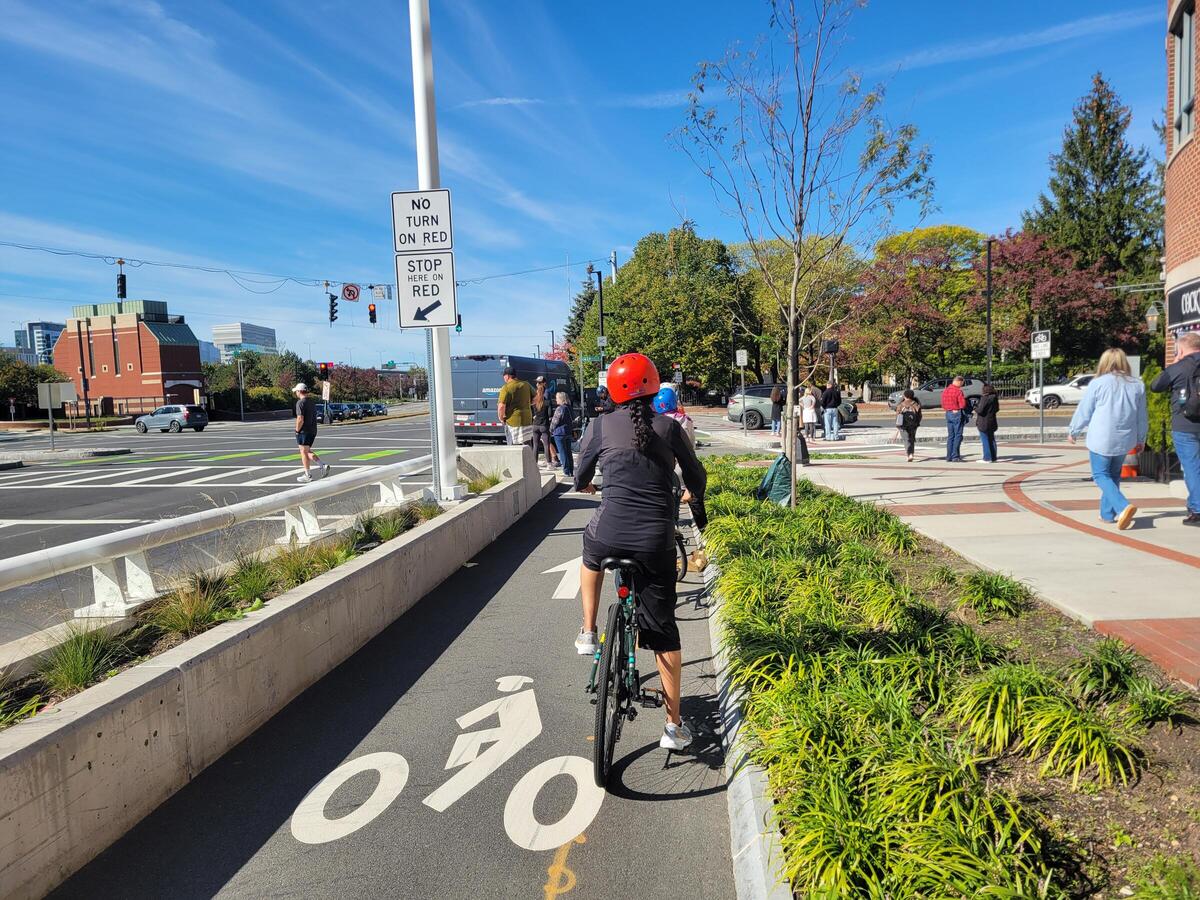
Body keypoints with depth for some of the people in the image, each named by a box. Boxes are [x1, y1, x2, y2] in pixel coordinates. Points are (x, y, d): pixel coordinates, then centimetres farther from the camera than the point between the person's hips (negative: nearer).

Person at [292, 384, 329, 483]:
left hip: (304, 431, -8)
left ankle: (307, 475, 4)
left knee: (304, 453, 1)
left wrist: (297, 430, -9)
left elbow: (300, 419, -22)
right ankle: (323, 466, 3)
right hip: (313, 430, 8)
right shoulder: (312, 402, 12)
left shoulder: (300, 402, -15)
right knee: (307, 452, 17)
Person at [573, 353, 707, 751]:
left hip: (611, 534, 0)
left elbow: (581, 478, 15)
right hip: (657, 541, 1)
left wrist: (584, 486, 40)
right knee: (663, 629, 13)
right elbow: (697, 478, 15)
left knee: (591, 555, 38)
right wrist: (696, 501, 38)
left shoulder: (601, 426, 3)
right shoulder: (669, 427, 5)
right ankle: (674, 726, 18)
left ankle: (588, 633, 34)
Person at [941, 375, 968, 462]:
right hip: (957, 413, -7)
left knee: (950, 436, 11)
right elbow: (963, 404, -15)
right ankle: (955, 456, -5)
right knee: (958, 436, -2)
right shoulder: (958, 391, -14)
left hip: (948, 414, 7)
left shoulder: (945, 391, 8)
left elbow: (943, 405, 13)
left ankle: (949, 456, 12)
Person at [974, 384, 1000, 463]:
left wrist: (975, 408, -1)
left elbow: (980, 410, -21)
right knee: (991, 440, 14)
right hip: (992, 422, 8)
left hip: (983, 423, -8)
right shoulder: (995, 398, 7)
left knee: (985, 441, -3)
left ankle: (987, 458, -2)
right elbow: (997, 409, 16)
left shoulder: (984, 398, -18)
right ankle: (993, 457, 18)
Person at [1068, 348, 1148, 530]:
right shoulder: (1138, 385, 5)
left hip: (1101, 440, -5)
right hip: (1125, 441, 5)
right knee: (1114, 475, 18)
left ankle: (1123, 507, -18)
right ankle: (1107, 513, 22)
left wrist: (1072, 431, 13)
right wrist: (1141, 439, 25)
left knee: (1101, 475, 2)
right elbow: (1142, 417, 12)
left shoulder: (1098, 383, -9)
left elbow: (1083, 412, -3)